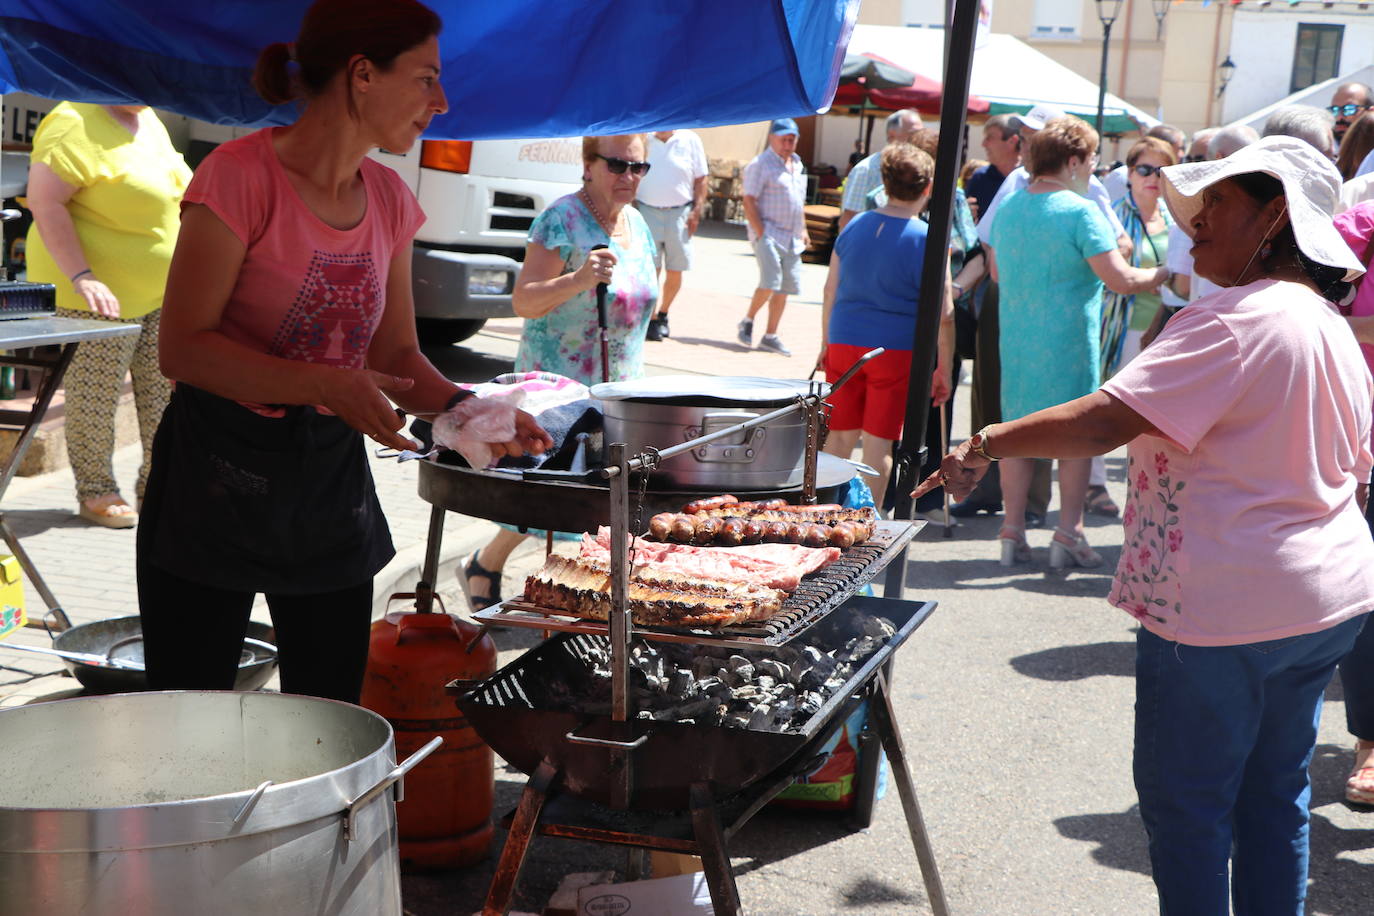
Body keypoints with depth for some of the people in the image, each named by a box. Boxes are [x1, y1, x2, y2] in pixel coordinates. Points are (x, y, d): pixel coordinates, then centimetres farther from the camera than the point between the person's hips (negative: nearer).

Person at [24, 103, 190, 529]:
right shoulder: (76, 126, -17)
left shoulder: (149, 120, 12)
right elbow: (44, 202, -24)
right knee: (96, 398, -1)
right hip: (102, 294, -9)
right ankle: (95, 494, 13)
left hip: (162, 292, 9)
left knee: (165, 395, 10)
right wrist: (82, 278, -30)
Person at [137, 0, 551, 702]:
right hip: (217, 480, -6)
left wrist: (463, 408, -10)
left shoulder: (388, 200, 5)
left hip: (331, 477, 6)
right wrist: (323, 386, -28)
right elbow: (183, 348, -17)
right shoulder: (242, 175, -15)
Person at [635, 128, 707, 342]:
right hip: (647, 211, -1)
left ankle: (663, 314, 25)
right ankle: (652, 319, -1)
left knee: (675, 271, 6)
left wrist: (697, 211, -2)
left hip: (679, 213, 1)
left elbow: (700, 179, 6)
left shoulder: (690, 140, 4)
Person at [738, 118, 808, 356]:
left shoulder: (797, 164, 17)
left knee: (785, 287, 4)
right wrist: (761, 233, -17)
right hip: (768, 232, -7)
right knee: (770, 281, -18)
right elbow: (749, 202, -11)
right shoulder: (760, 164, -6)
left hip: (791, 238, 7)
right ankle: (747, 322, 5)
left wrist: (803, 229, 19)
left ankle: (770, 336, 12)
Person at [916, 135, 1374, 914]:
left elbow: (1103, 422, -27)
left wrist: (984, 446, -20)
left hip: (1223, 611, -9)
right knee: (1274, 791, 19)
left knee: (1185, 800, 4)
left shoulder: (1231, 322, -20)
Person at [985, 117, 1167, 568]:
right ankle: (1068, 534, 6)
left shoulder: (1009, 206, 7)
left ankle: (1013, 531, 11)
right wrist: (1164, 274, -1)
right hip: (1068, 339, -6)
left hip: (1015, 337, 6)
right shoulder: (1081, 212, -14)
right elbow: (1120, 280, -18)